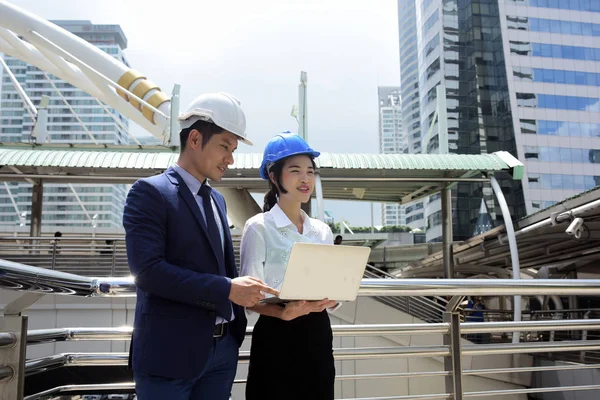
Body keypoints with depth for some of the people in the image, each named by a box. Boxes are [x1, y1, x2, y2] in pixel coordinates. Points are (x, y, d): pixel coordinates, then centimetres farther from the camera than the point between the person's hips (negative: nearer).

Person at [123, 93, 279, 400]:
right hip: (170, 352, -7)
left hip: (222, 348, 7)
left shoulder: (217, 200, 14)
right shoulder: (150, 192, -9)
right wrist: (227, 289, -23)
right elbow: (147, 270, -21)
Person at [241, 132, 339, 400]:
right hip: (276, 338, -5)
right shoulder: (258, 227, -8)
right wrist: (283, 313, -28)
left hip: (318, 336, 5)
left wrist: (329, 301, -10)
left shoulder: (323, 231, 9)